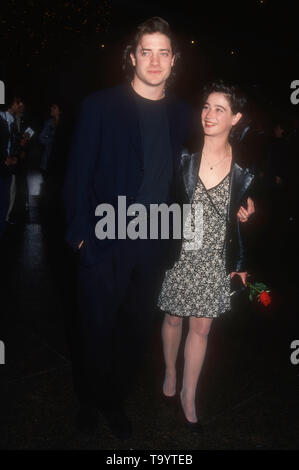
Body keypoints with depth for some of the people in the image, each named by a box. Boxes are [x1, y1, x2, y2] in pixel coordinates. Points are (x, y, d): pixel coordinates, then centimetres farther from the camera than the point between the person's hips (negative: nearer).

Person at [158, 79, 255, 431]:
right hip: (179, 254, -1)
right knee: (174, 318, 15)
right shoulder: (183, 155, -7)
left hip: (215, 260, 1)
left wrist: (241, 263, 7)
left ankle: (188, 396, 26)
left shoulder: (242, 167, -3)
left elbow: (241, 217, 5)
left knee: (201, 327, 9)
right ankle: (170, 373, 42)